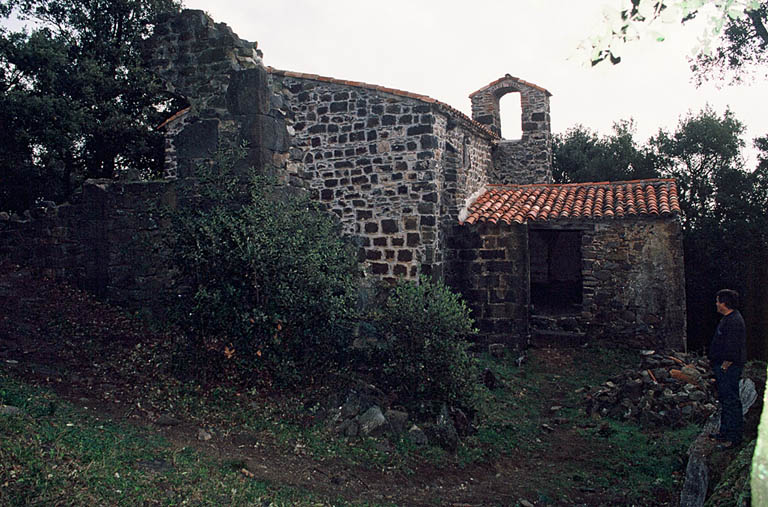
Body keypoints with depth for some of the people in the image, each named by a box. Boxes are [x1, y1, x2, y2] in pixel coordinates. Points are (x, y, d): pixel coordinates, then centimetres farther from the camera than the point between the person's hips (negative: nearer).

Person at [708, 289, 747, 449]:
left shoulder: (734, 322, -21)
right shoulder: (728, 319, 14)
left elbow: (732, 351, -23)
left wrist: (723, 368, -19)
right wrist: (715, 362, 20)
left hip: (729, 369, -11)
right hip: (723, 367, 11)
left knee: (731, 401, -4)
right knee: (725, 399, 17)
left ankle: (734, 437, 3)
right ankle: (725, 432, 28)